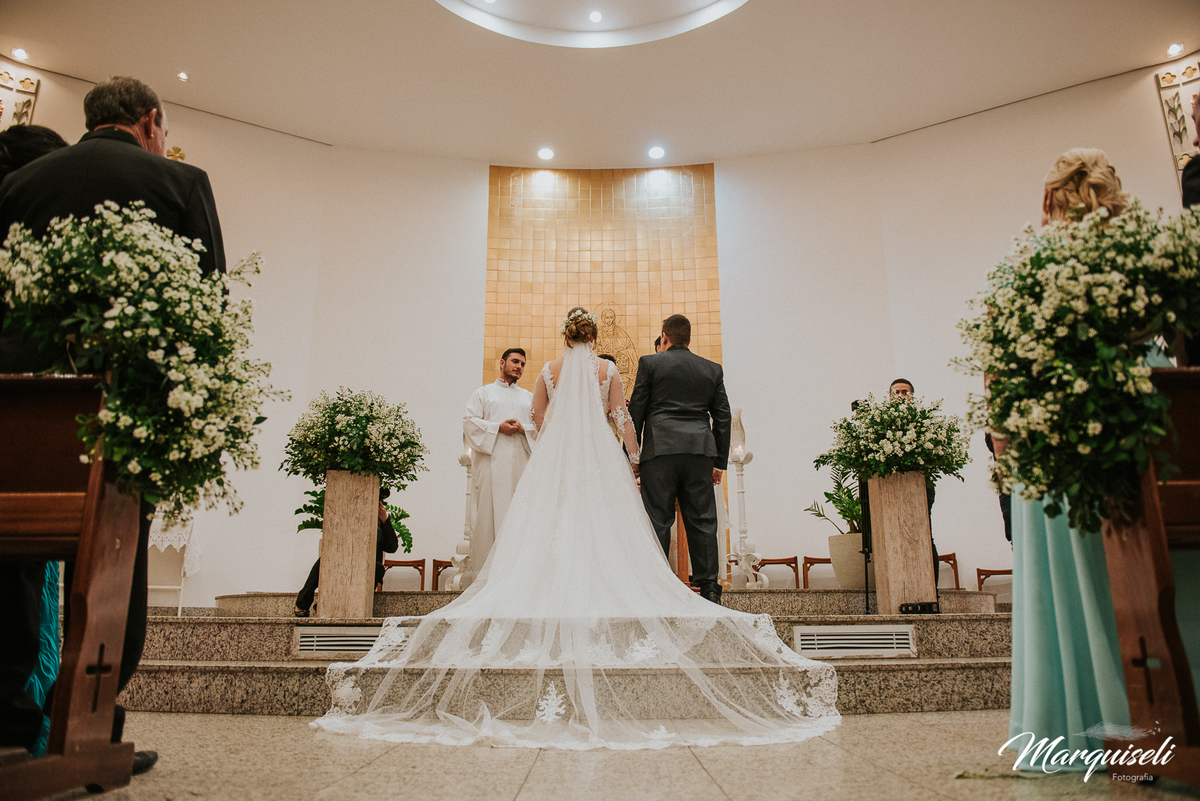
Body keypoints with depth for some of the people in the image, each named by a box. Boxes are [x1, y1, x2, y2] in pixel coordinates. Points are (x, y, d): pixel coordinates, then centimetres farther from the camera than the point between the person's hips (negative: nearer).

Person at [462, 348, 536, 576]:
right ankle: (484, 566, -1)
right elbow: (469, 420, 1)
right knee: (489, 511, -6)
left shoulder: (529, 397, 22)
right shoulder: (482, 393, 14)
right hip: (491, 463, -2)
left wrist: (523, 428, -9)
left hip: (521, 463, 3)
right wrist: (498, 427, -10)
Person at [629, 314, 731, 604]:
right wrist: (720, 461, 17)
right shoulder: (713, 369, 13)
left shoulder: (649, 363, 4)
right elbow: (722, 418, 13)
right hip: (700, 451, 3)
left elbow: (636, 411, 2)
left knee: (658, 521, 1)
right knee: (702, 521, 6)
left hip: (660, 450, -3)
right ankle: (709, 588, 8)